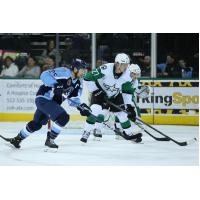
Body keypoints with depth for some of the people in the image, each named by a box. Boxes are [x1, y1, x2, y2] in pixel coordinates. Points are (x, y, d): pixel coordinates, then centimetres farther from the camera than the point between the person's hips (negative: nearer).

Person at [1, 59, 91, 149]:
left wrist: (81, 107, -11)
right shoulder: (63, 72, -21)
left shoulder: (78, 83, 4)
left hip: (53, 102, 9)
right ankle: (49, 140, -7)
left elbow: (74, 100, 7)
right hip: (43, 98, -9)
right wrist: (55, 85, -39)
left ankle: (17, 138, 38)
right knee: (63, 117, -21)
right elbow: (44, 75, -28)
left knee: (36, 124, 21)